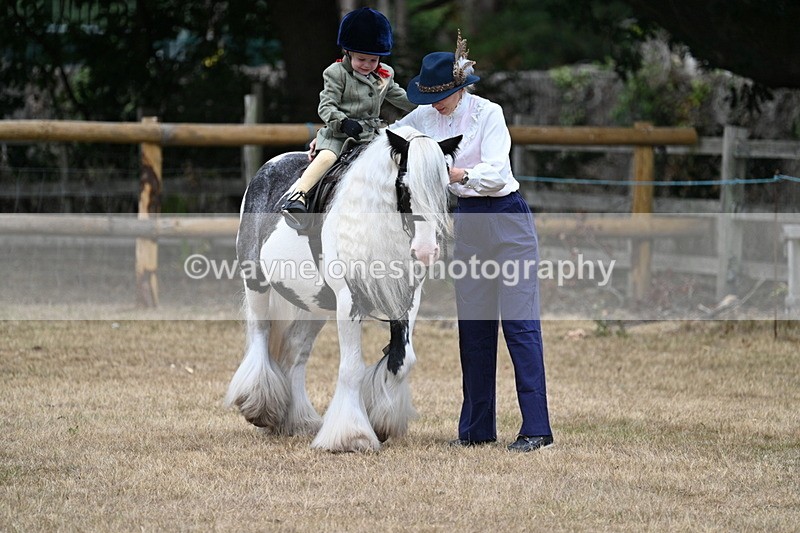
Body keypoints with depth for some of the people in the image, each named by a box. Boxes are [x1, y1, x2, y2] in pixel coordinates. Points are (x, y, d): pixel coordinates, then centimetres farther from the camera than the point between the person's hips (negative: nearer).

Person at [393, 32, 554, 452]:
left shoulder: (487, 113, -13)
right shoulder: (425, 117, 4)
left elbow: (496, 172, -22)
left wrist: (458, 174, -38)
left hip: (506, 219, -6)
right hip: (467, 224, 6)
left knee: (519, 323, -9)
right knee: (473, 327, 7)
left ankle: (536, 428, -12)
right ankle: (477, 428, 11)